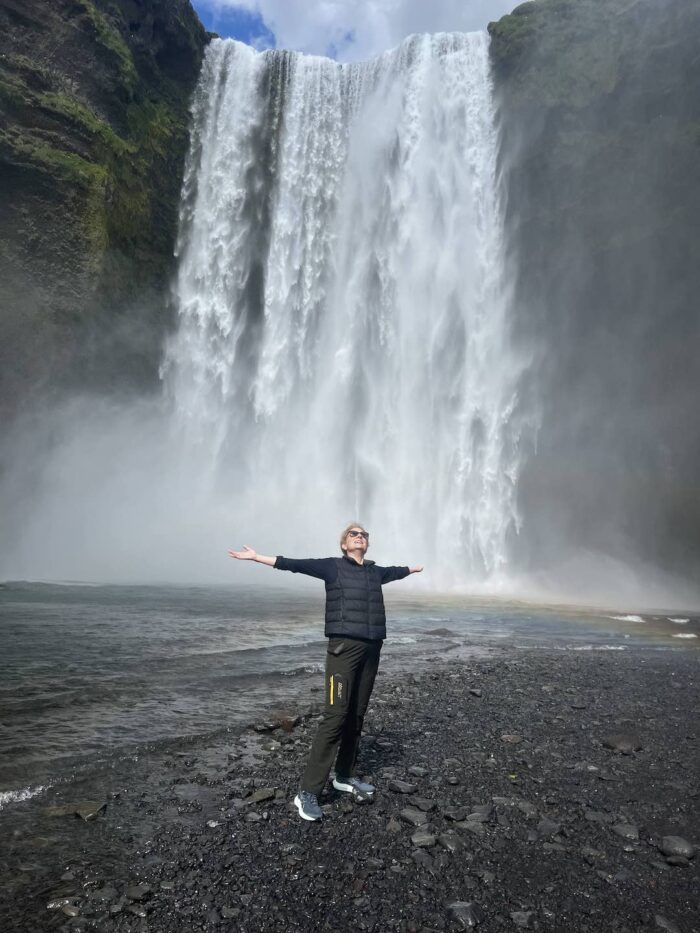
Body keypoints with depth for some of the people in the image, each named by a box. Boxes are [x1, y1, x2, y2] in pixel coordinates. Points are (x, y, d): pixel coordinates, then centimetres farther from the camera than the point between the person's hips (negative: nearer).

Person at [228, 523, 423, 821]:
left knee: (357, 716, 12)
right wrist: (256, 557, -13)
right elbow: (295, 564, -7)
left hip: (371, 648, 6)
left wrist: (416, 567, 52)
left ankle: (344, 776, 28)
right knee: (335, 715, -10)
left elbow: (397, 571, 35)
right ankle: (307, 792, -3)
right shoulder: (332, 566, -1)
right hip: (344, 646, -6)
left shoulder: (375, 571, 15)